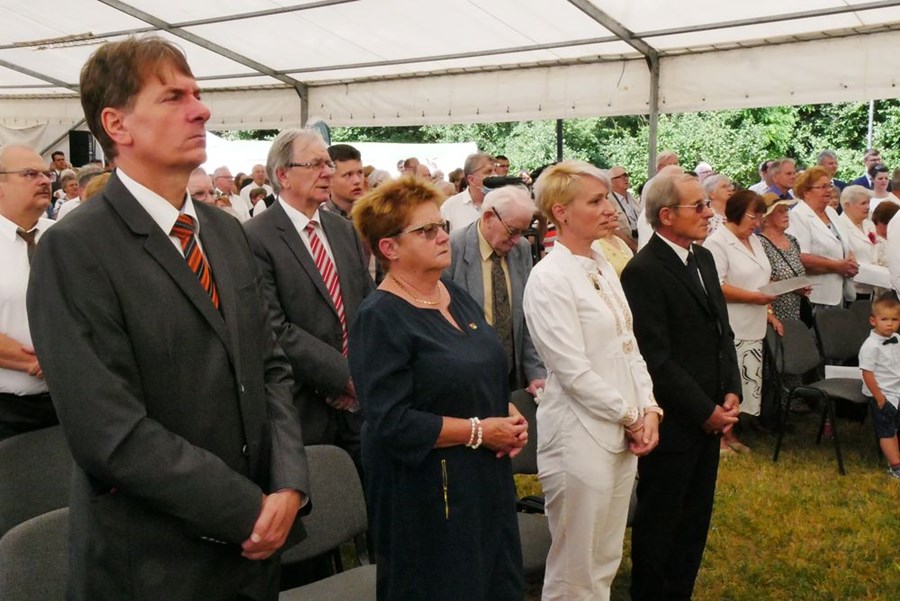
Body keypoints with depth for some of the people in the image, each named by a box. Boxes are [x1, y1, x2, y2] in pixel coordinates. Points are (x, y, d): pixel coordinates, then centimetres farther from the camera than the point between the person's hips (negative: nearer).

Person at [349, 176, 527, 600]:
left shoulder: (456, 296, 8)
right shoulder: (380, 318, -17)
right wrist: (479, 431, -18)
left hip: (486, 481, 8)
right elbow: (391, 422, -22)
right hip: (427, 496, -8)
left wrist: (511, 416, -1)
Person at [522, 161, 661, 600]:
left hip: (621, 432, 8)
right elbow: (574, 371, -19)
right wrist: (632, 417, -10)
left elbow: (629, 346, 11)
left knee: (606, 562, 20)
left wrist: (648, 410, -1)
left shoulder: (603, 267, 9)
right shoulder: (549, 278, -17)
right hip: (581, 437, -8)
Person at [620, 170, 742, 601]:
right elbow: (656, 358, -20)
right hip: (672, 423, -8)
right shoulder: (643, 272, -18)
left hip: (710, 415, 8)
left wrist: (730, 393, 2)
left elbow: (722, 332, 14)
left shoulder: (703, 258, 9)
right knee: (659, 524, 9)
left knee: (695, 520, 18)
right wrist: (706, 411, -14)